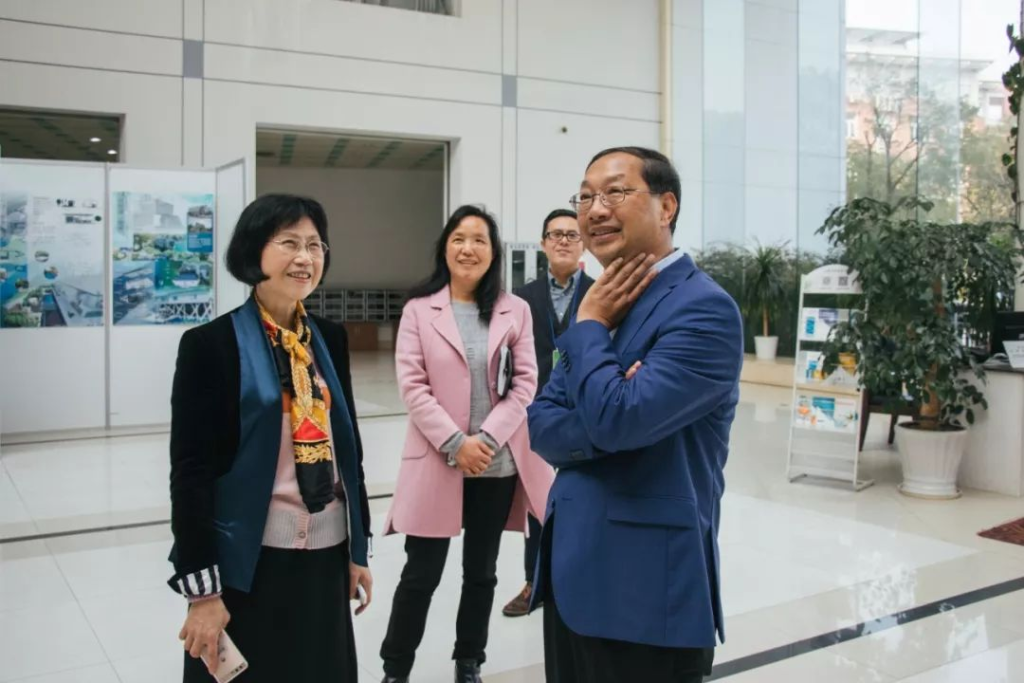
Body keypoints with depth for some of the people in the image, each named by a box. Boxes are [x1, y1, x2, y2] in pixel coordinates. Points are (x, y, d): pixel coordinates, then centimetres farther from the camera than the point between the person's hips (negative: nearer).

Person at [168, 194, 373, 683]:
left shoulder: (330, 338, 6)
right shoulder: (210, 344, -10)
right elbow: (190, 472, -11)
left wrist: (359, 549, 11)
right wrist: (201, 589, -12)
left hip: (326, 555, 5)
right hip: (250, 561, -5)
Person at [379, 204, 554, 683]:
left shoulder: (515, 311, 2)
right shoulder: (419, 309, -1)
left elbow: (525, 384, -2)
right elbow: (411, 385, -7)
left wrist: (487, 438, -13)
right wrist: (455, 442, -15)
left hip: (498, 464, 2)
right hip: (437, 461, -2)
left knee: (481, 572, 15)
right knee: (421, 574, 6)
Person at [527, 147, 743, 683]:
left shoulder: (704, 309, -15)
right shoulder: (605, 305, 10)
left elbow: (617, 418, -26)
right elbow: (542, 427, 5)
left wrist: (590, 323, -11)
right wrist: (605, 427, -16)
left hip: (646, 589, -7)